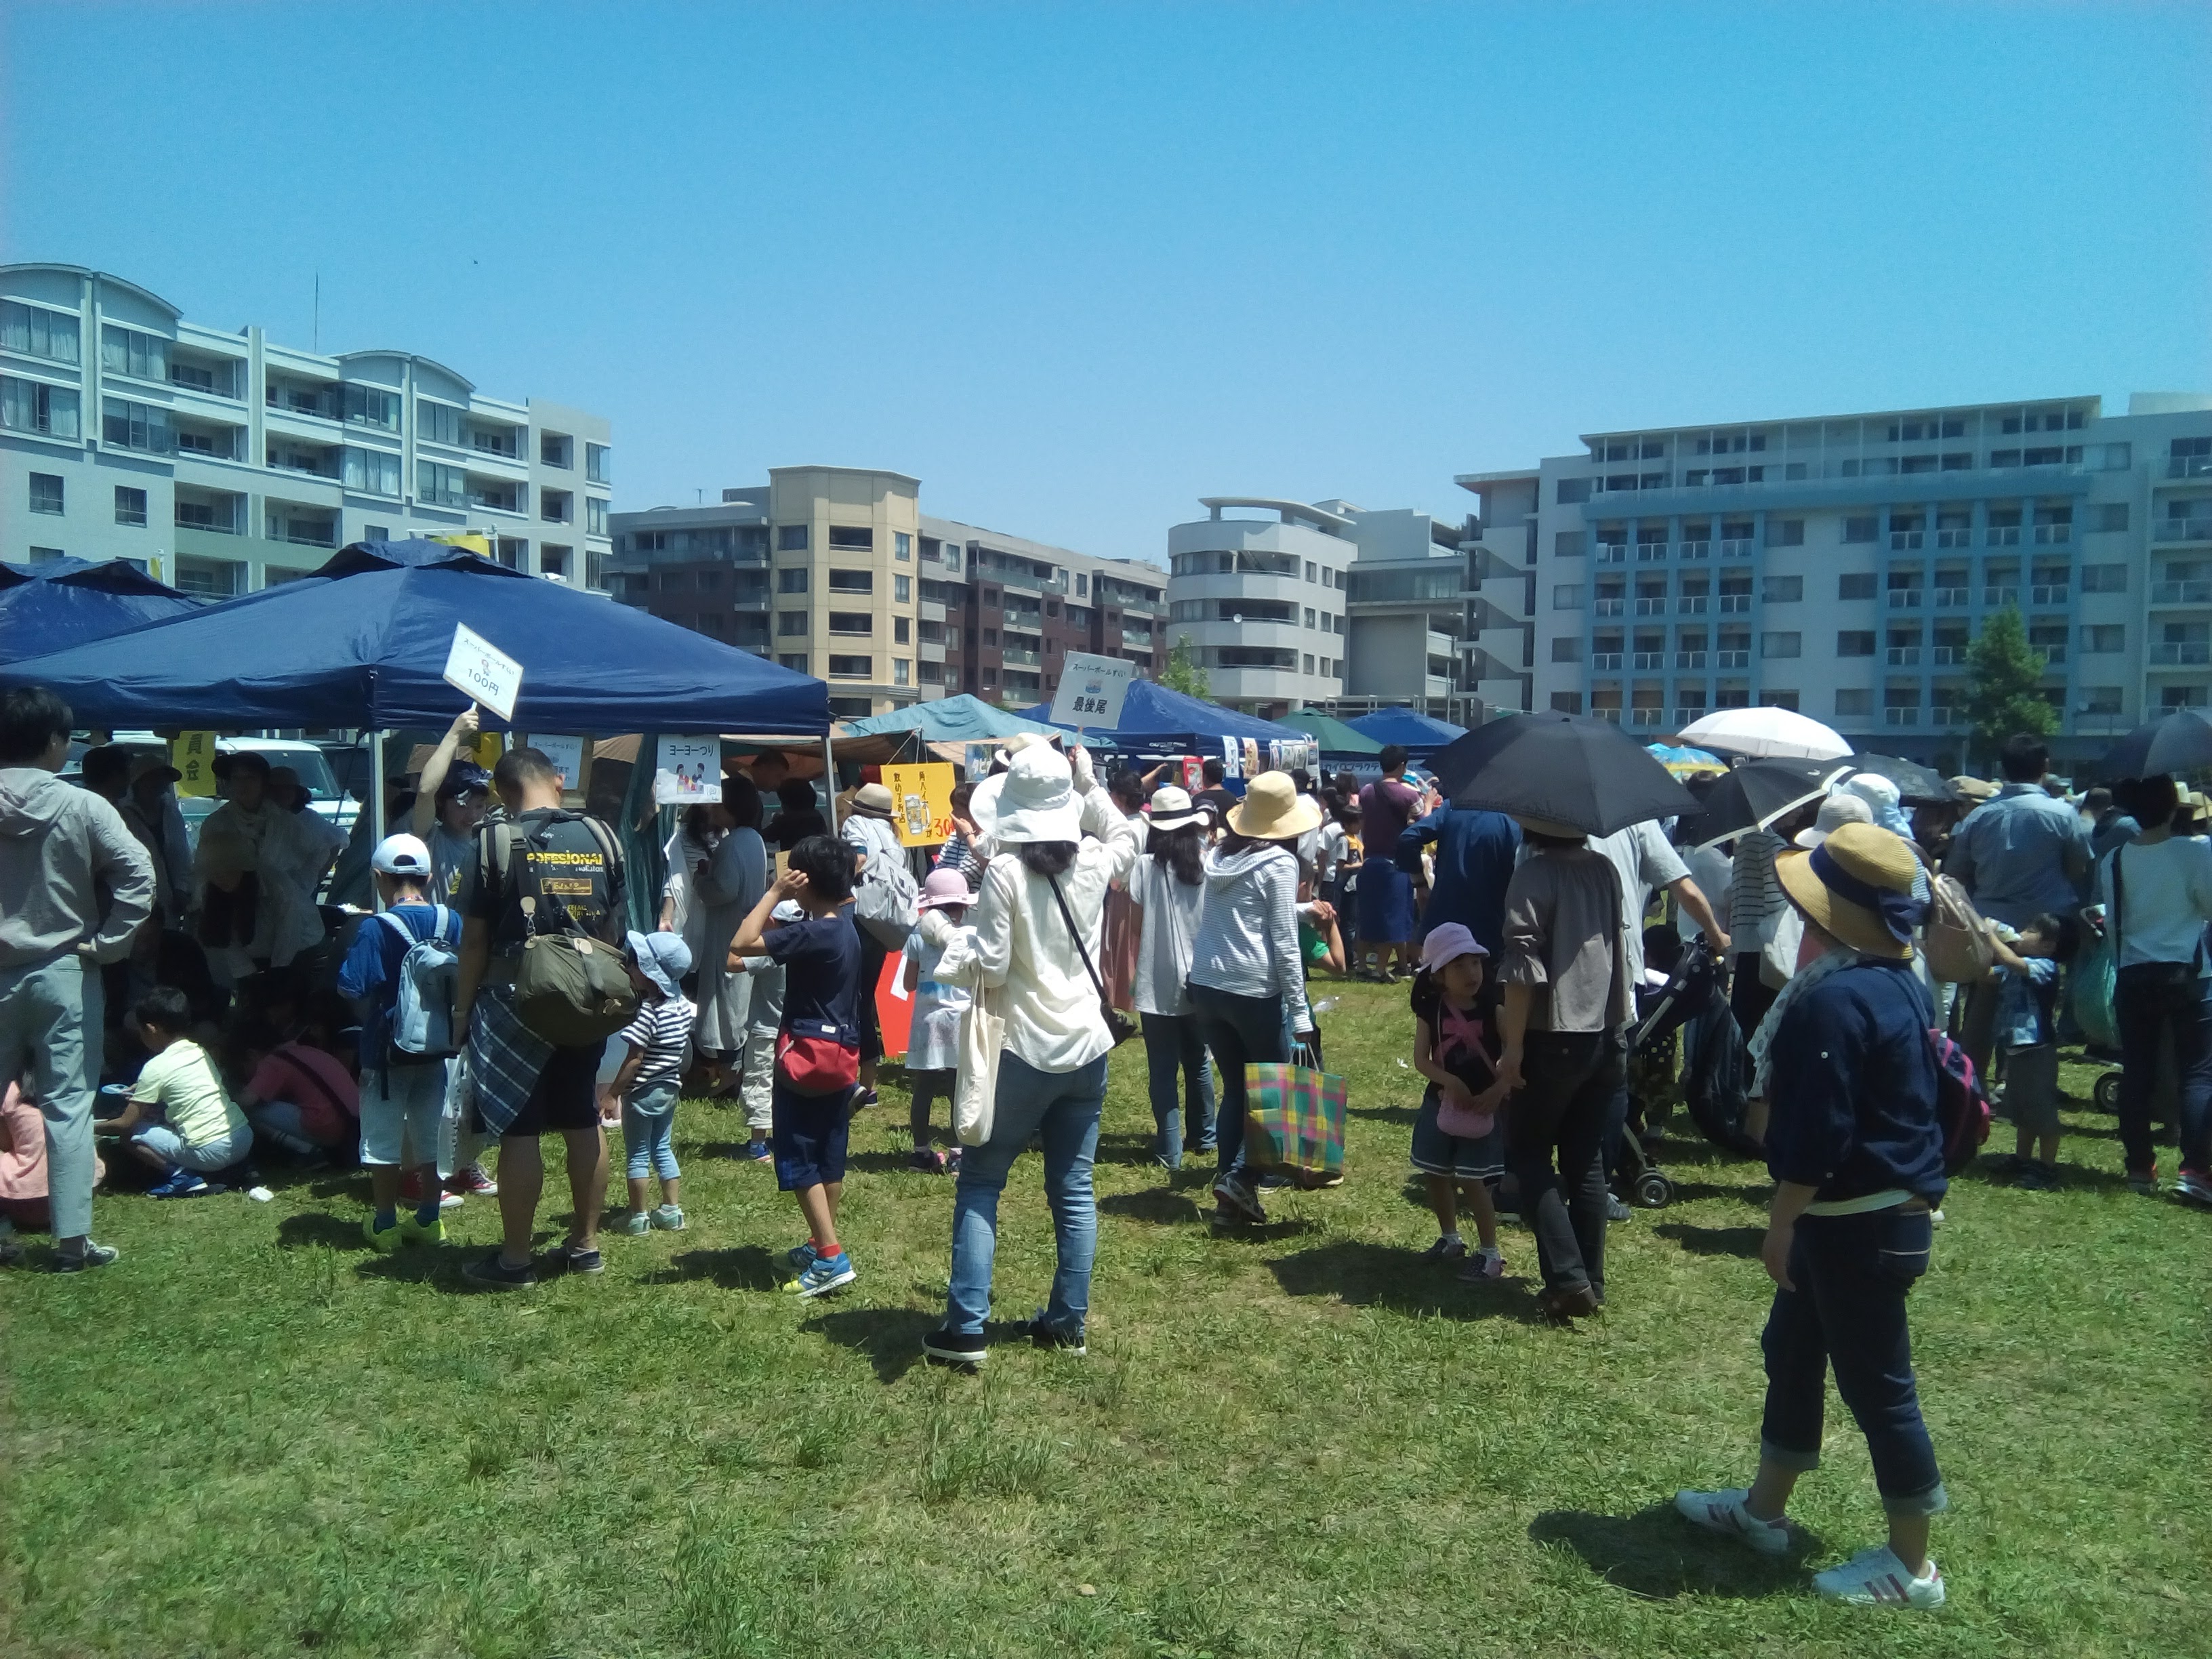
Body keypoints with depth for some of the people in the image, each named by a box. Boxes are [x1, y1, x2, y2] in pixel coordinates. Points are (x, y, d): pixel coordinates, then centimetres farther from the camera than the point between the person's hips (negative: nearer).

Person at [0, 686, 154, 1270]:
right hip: (64, 974, -3)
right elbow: (138, 875, -19)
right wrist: (108, 944, -10)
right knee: (67, 1106, 1)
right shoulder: (82, 807, -10)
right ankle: (72, 1240, 4)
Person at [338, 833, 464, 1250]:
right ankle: (427, 1220, 22)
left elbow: (351, 988, -18)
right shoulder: (452, 923, -4)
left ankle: (385, 1224, 17)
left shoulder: (374, 929, -17)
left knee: (383, 1138, 9)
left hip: (387, 1048, -4)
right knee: (430, 1135, 14)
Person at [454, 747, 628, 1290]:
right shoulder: (602, 837, 3)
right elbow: (616, 930, 8)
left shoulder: (495, 841, -10)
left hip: (515, 1002, -5)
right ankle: (585, 1244, 22)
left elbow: (475, 938, -8)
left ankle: (514, 1260, 10)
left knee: (518, 1131, 2)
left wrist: (463, 1006, 2)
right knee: (585, 1123, 13)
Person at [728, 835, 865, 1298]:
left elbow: (741, 944, -26)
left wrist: (775, 893, -19)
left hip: (808, 1054, -9)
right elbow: (781, 934, 20)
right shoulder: (844, 926, 6)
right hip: (841, 1054, 9)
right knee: (829, 1155, 16)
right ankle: (822, 1243, 28)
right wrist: (779, 900, 6)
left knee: (798, 1159, -2)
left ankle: (831, 1258, -6)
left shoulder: (813, 933, -22)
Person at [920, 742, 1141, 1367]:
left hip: (1023, 1051, -4)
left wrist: (970, 961, 4)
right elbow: (1126, 838, 23)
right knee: (1074, 1189, 12)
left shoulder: (1005, 872, -15)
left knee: (980, 1182, 7)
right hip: (1085, 1048, 4)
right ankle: (1068, 1321, 20)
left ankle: (965, 1329, 6)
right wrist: (1090, 786, 18)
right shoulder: (1093, 863, -2)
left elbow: (990, 969, -16)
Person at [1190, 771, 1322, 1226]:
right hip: (1254, 990, -6)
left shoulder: (1218, 854, 9)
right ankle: (1240, 1175, -5)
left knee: (1234, 1088, 14)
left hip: (1205, 985, 6)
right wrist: (1301, 1012, -11)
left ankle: (1231, 1194, 14)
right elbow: (1284, 944, -12)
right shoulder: (1279, 863, -9)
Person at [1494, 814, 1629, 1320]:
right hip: (1606, 1036, 6)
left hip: (1555, 1039, -6)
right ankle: (1592, 1282, 18)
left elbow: (1524, 967, -19)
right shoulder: (1606, 869, 8)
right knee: (1587, 1160, 13)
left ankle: (1568, 1281, -1)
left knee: (1528, 1154, 6)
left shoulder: (1535, 873, -14)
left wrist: (1512, 1047, -16)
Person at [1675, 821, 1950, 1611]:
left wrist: (1782, 1221, -15)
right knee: (1792, 1351, 20)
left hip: (1859, 1224, -10)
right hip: (1886, 1209, 10)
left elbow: (1817, 1135, -25)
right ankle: (1763, 1508, 34)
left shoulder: (1834, 1000, -25)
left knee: (1876, 1383, 4)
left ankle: (1911, 1565, 20)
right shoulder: (1900, 985, 7)